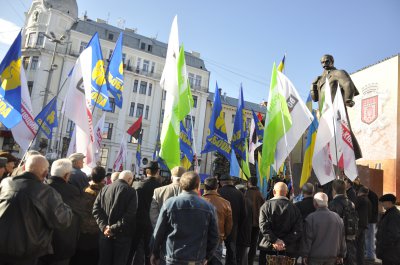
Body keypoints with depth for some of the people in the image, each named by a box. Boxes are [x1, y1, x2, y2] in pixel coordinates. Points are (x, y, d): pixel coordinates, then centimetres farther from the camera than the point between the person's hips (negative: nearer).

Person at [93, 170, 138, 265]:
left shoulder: (104, 189, 6)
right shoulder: (131, 191, -8)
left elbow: (96, 208, -1)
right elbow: (130, 214, -19)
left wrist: (103, 226, -8)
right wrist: (114, 228, -16)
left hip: (105, 233, 4)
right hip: (122, 234, -4)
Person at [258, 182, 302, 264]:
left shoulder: (266, 205, -4)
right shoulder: (294, 208, 2)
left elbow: (263, 226, -13)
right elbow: (298, 230, -6)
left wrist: (274, 240, -14)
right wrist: (285, 241, -11)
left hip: (268, 248, -2)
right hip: (288, 250, 2)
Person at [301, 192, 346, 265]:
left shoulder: (311, 218, -13)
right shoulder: (337, 217, 2)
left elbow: (307, 238, -11)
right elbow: (342, 238, 9)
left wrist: (305, 255, -2)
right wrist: (341, 255, 18)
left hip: (315, 256, -4)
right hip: (332, 256, 4)